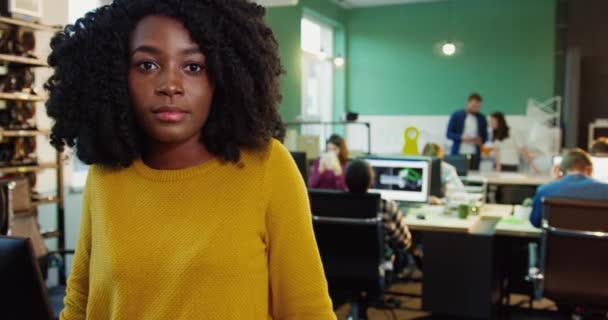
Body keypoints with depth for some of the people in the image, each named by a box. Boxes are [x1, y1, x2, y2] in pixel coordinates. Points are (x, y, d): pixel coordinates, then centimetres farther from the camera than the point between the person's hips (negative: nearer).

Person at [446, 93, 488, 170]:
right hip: (458, 154, -2)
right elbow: (449, 134, 1)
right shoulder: (456, 116, 2)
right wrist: (462, 138, -15)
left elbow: (485, 136, 17)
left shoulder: (482, 118, 10)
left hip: (474, 155, 2)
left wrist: (480, 140, -6)